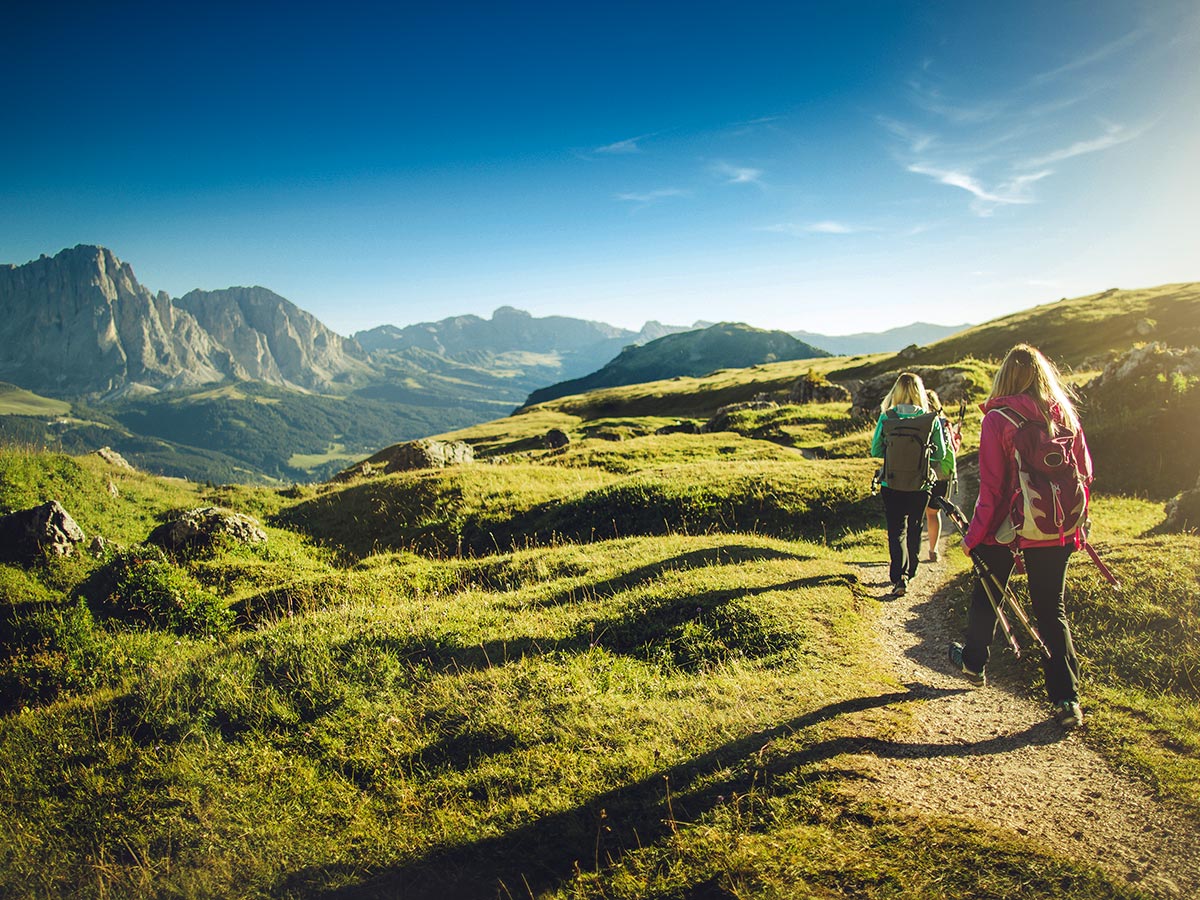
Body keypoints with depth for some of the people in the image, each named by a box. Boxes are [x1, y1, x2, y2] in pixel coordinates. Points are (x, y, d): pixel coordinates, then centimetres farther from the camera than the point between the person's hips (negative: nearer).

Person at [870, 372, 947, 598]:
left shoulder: (886, 418, -8)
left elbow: (875, 450, -2)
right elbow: (940, 454, 0)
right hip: (920, 486, 1)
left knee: (897, 530, 5)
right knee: (914, 529, 19)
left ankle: (899, 576, -12)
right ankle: (909, 572, 33)